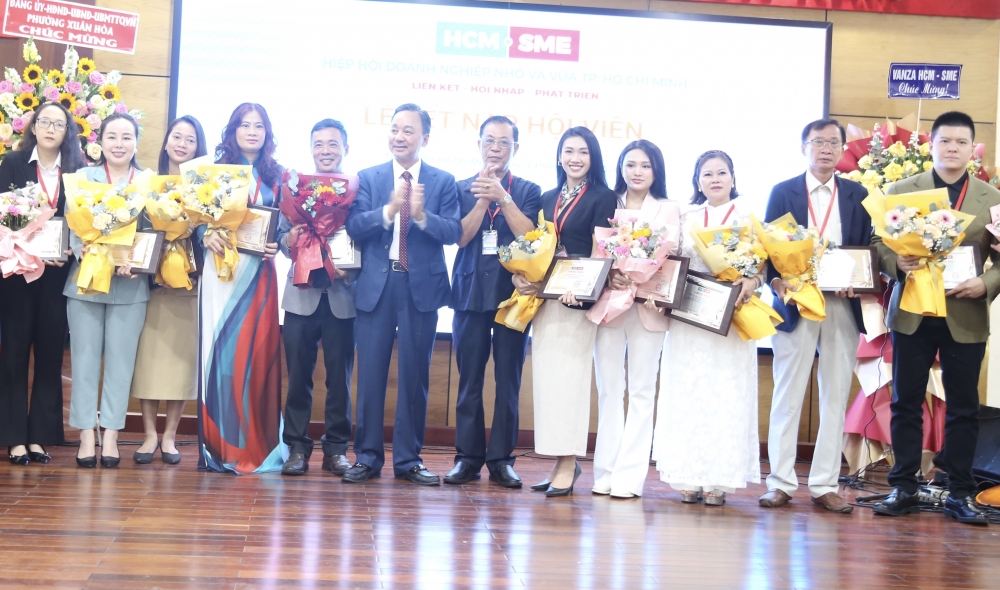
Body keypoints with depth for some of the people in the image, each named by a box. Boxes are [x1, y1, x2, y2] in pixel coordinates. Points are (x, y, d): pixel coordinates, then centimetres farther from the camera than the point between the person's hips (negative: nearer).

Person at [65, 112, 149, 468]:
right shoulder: (83, 177, 6)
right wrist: (85, 253, -20)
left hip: (130, 285, 0)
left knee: (121, 359, 3)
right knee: (85, 357, 2)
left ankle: (111, 435, 9)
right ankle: (86, 434, 8)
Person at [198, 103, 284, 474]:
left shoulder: (275, 176, 12)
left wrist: (277, 246, -9)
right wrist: (206, 236, -15)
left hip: (259, 274, 1)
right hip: (221, 269, -1)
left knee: (257, 353, -2)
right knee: (220, 352, -5)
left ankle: (255, 445, 7)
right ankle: (221, 443, 3)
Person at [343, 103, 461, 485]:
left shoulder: (443, 182, 5)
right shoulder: (368, 178, 7)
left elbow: (454, 232, -7)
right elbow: (354, 227, -7)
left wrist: (422, 215, -24)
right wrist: (390, 209, -22)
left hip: (422, 287, 0)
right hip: (376, 286, 0)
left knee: (415, 375, 5)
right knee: (370, 374, 3)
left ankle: (409, 460, 14)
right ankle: (367, 457, 13)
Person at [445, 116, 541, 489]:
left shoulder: (528, 191, 8)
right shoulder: (463, 189, 10)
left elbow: (529, 235, -6)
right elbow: (460, 236, -2)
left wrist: (502, 196, -13)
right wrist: (484, 199, -11)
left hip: (513, 293, -1)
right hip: (470, 293, 1)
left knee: (508, 381, -1)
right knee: (469, 380, 1)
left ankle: (501, 459, 5)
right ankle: (468, 457, 7)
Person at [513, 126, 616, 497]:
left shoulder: (603, 198, -2)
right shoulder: (547, 199, 16)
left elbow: (600, 252, -10)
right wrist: (523, 276, -3)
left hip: (578, 297, -6)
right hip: (545, 295, 6)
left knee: (569, 375, -7)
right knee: (545, 376, 5)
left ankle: (567, 466, -3)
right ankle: (561, 462, 12)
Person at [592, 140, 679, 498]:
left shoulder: (668, 210, 9)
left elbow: (668, 256, -3)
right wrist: (610, 275, -15)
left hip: (647, 306, -1)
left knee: (641, 391, -2)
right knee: (608, 389, 2)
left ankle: (629, 474, 0)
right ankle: (605, 471, 7)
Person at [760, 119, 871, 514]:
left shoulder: (857, 195, 10)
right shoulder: (783, 192, 6)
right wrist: (776, 281, -17)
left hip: (843, 307, 2)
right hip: (795, 302, -2)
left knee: (836, 397, 4)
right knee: (787, 396, 1)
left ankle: (825, 485, 11)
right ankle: (781, 482, 8)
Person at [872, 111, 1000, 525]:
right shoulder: (902, 191, 6)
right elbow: (878, 241, 3)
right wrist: (897, 262, -17)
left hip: (966, 317, 0)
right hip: (912, 314, 0)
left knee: (963, 408, 6)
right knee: (906, 403, 5)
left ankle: (960, 495, 15)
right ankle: (903, 489, 15)